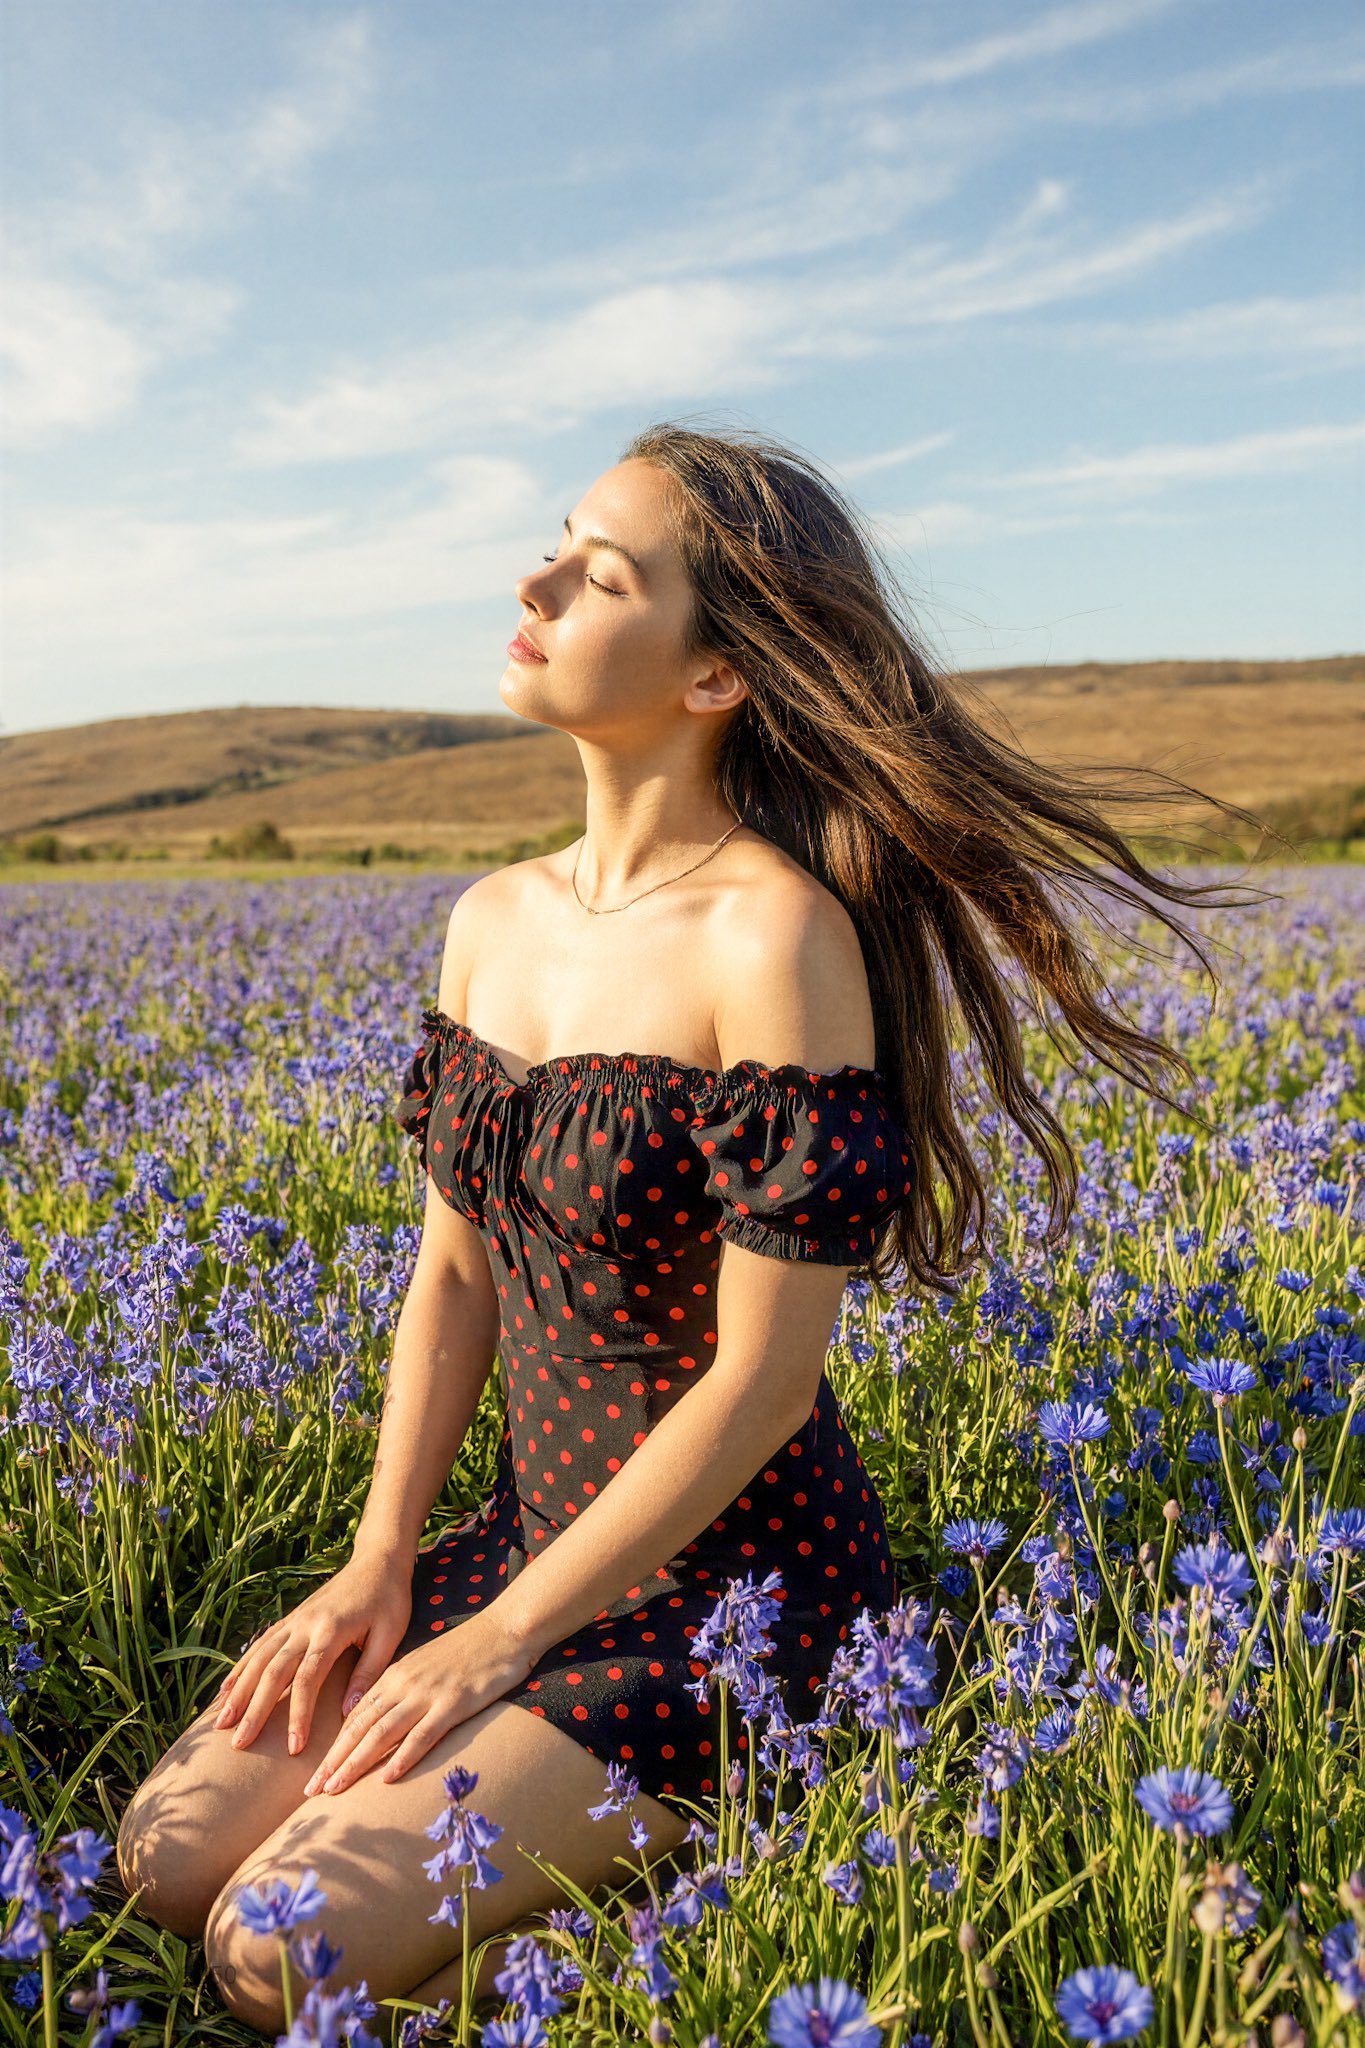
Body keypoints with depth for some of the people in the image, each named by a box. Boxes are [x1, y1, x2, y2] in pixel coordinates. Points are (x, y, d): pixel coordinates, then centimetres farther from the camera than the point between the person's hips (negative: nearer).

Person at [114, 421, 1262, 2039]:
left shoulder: (774, 935, -22)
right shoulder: (491, 920, 2)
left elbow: (766, 1375, -20)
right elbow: (453, 1270, 7)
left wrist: (503, 1635, -13)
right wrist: (379, 1567, -1)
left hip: (733, 1587, -6)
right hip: (531, 1538, 7)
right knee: (170, 1856, -1)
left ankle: (677, 1877, 9)